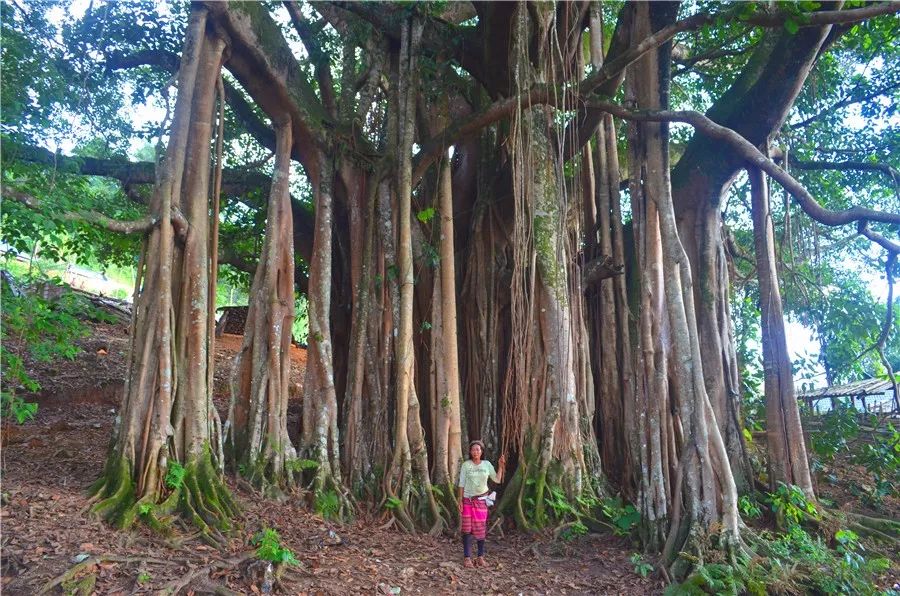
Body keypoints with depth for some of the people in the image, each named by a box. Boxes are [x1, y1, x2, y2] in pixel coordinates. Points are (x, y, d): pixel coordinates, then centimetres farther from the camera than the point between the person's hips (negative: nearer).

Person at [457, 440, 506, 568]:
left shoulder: (487, 464, 1)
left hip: (481, 500, 1)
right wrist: (460, 500, -6)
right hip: (468, 500, -1)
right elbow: (461, 484, -2)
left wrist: (501, 466, -8)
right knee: (467, 529, -2)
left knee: (481, 528, 4)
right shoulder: (466, 465, -4)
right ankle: (467, 558, 3)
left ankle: (480, 557, 14)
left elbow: (497, 480, 2)